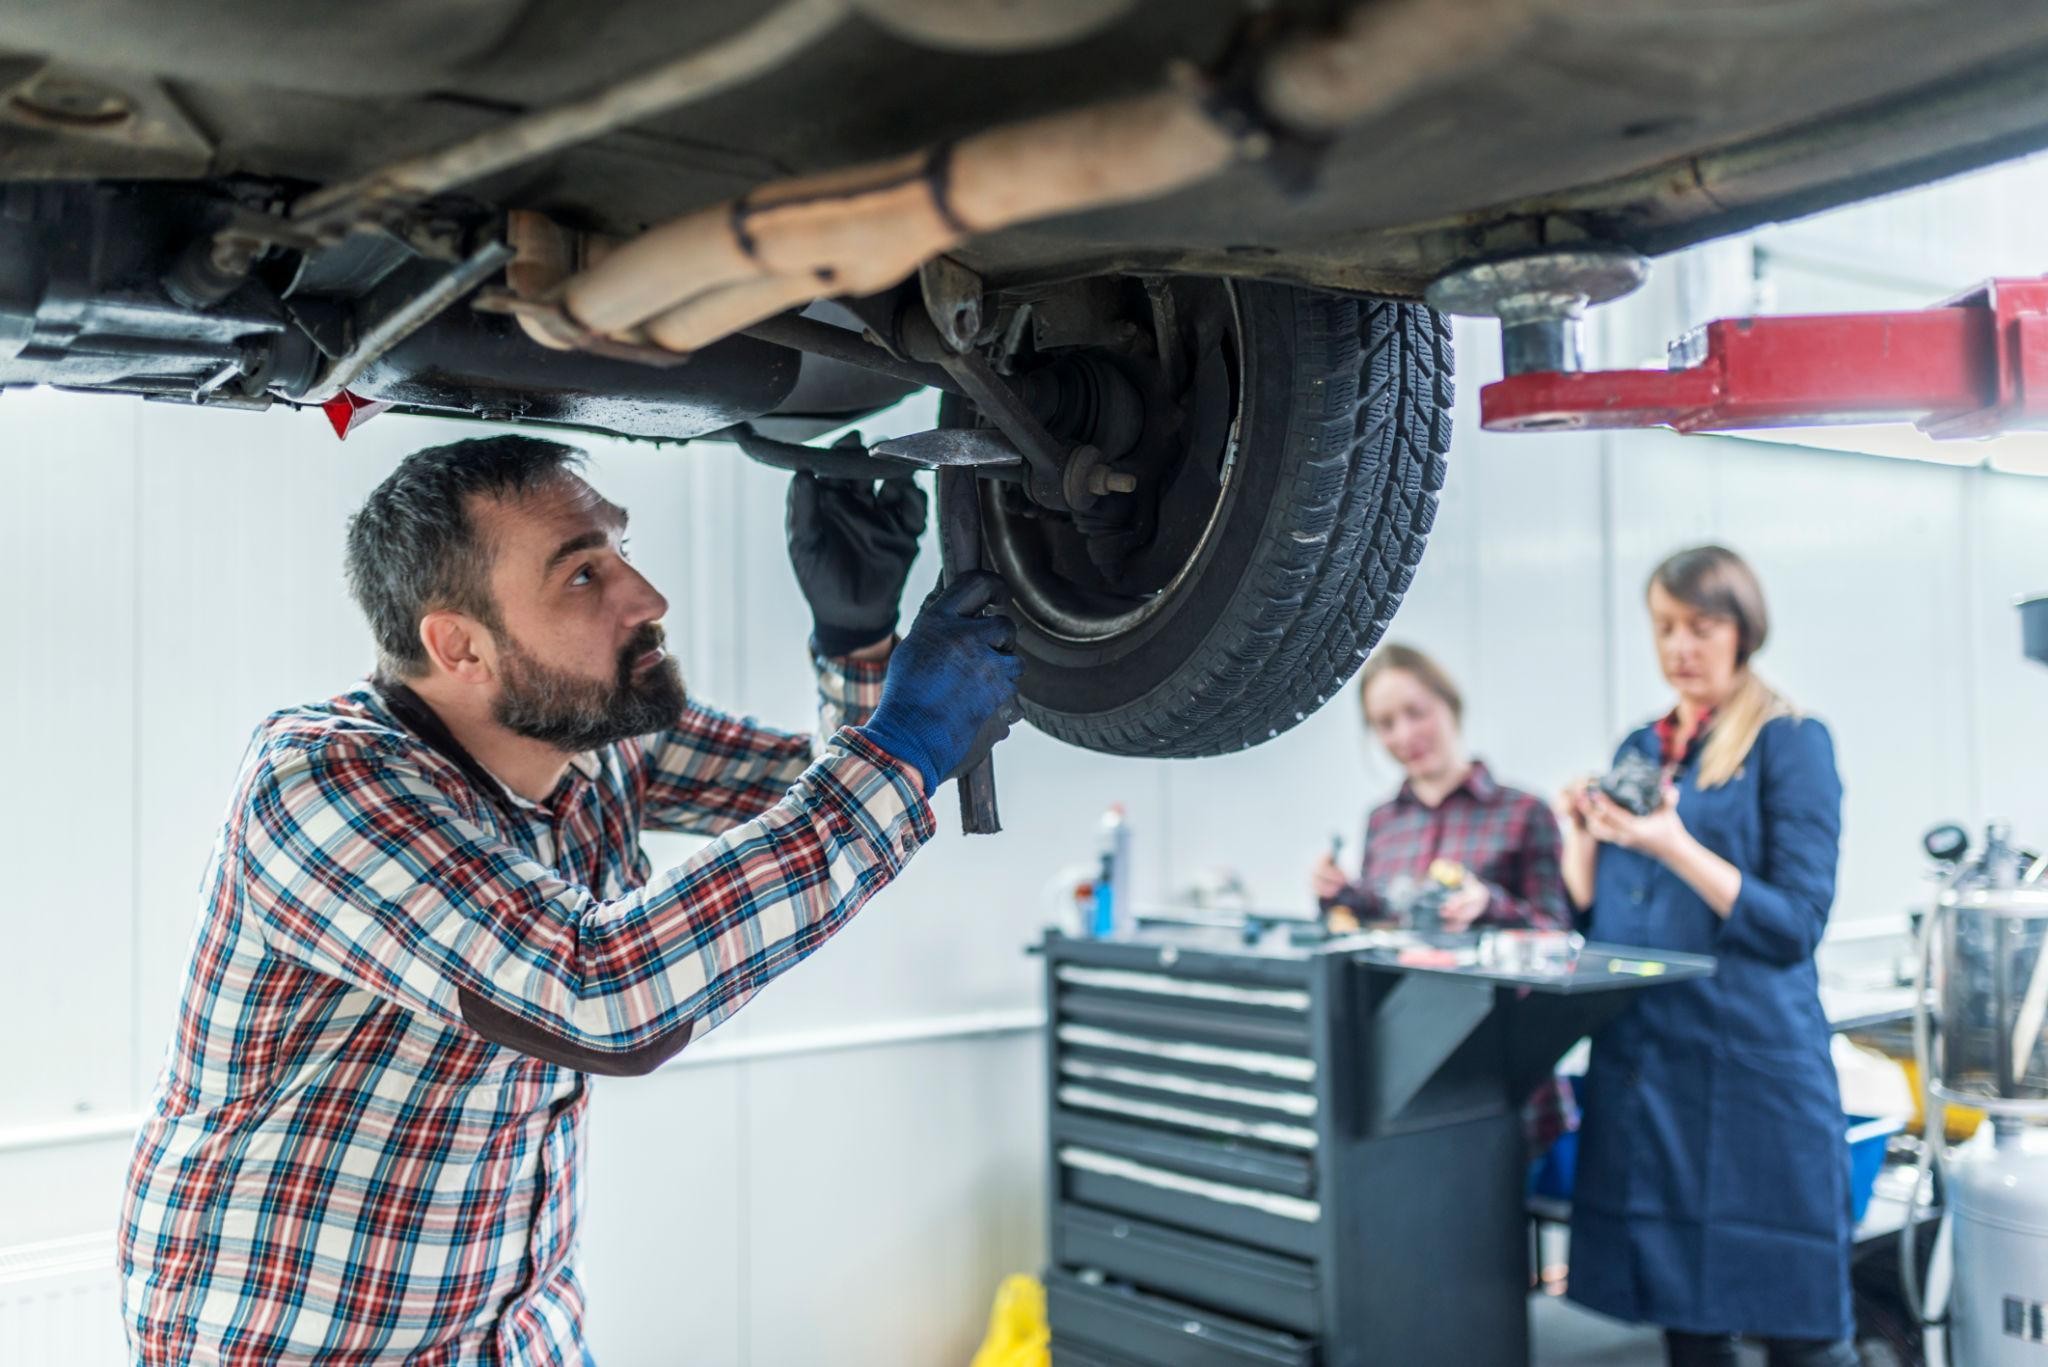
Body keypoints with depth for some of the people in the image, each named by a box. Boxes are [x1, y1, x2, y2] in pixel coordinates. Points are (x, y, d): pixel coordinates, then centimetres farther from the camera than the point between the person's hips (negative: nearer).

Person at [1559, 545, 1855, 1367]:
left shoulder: (1790, 743, -3)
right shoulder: (1640, 748, 14)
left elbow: (1795, 926, -12)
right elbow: (1597, 917, 15)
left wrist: (1673, 846, -23)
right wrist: (1580, 834, -3)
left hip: (1751, 1063, -5)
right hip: (1640, 1054, 5)